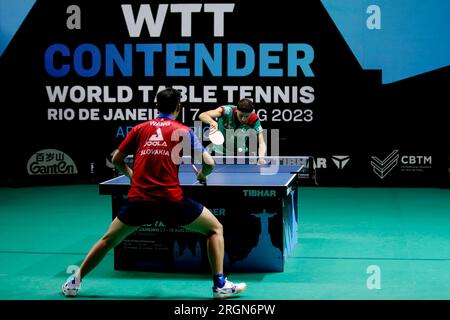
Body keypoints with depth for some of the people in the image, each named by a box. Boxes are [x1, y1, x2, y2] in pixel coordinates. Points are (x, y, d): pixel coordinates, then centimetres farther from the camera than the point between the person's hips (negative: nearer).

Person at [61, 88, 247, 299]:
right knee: (215, 229, 15)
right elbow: (209, 163, -1)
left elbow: (116, 160, 18)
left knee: (108, 240, 22)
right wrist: (202, 175, 21)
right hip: (171, 200, -2)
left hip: (138, 200, 3)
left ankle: (75, 282, 27)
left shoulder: (139, 129, 13)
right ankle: (220, 285, 6)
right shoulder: (183, 131, 5)